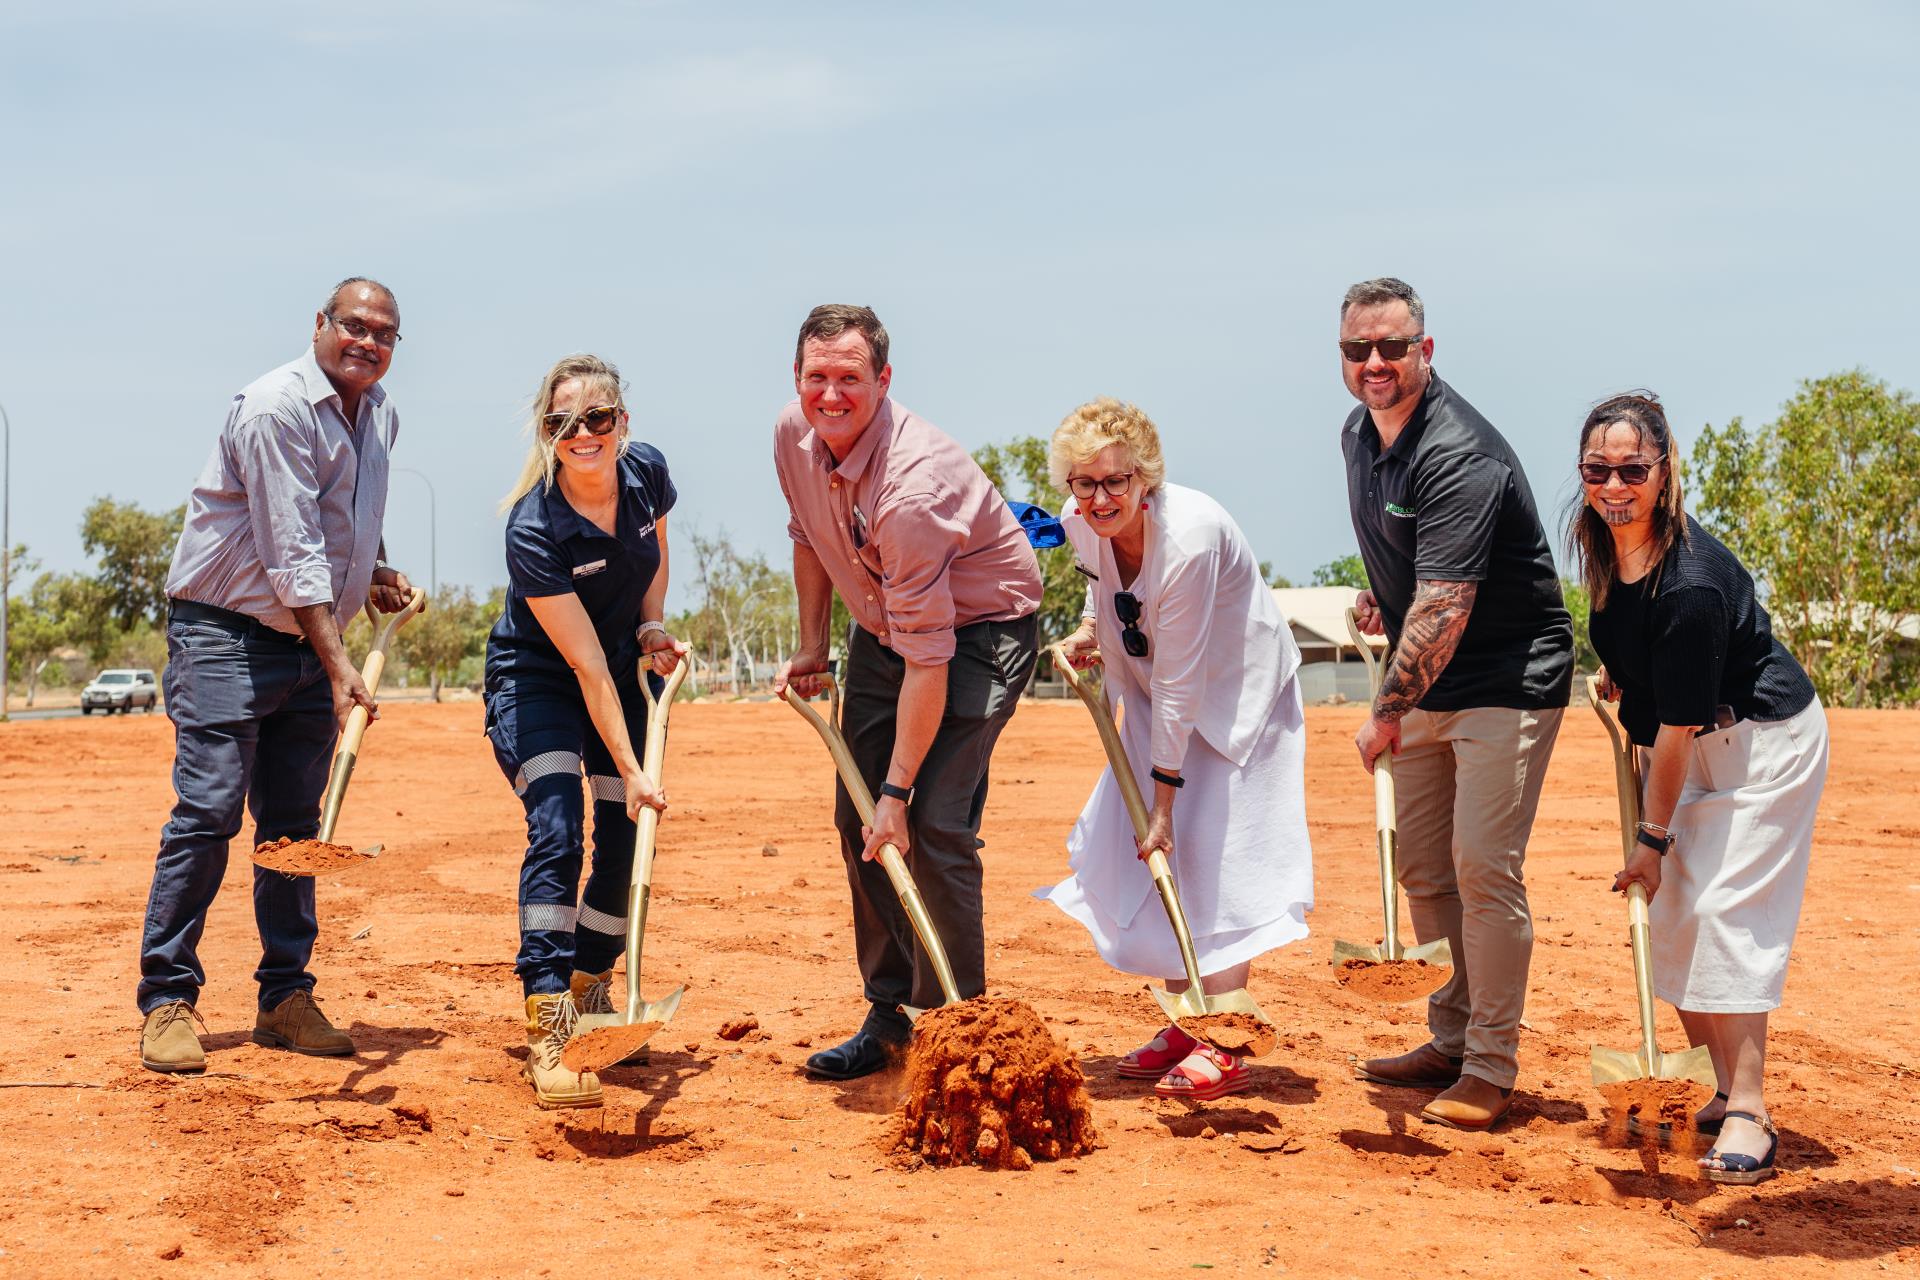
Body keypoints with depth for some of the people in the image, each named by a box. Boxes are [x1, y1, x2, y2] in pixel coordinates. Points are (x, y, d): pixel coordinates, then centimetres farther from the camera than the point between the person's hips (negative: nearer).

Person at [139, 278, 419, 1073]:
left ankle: (285, 998, 13)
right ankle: (167, 1000, -5)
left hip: (311, 642, 8)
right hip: (224, 632, -8)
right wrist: (338, 666, -29)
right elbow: (292, 553, -23)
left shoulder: (380, 415, 11)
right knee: (208, 811, -12)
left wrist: (375, 573, 12)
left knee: (294, 823, 7)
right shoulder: (276, 408, -16)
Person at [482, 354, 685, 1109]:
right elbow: (587, 666, -29)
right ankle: (546, 1036, -23)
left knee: (626, 837, 1)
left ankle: (590, 991, 23)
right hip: (536, 676, -5)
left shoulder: (646, 472, -15)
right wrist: (630, 770, -29)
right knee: (556, 831, -21)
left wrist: (652, 625, -6)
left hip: (629, 670, 6)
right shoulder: (533, 530, -31)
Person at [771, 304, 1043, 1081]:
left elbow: (929, 657, -33)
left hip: (979, 627, -8)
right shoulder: (795, 434, -11)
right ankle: (888, 1014, 16)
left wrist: (897, 791, -30)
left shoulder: (910, 484, -34)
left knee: (934, 825, -17)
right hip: (881, 627, 8)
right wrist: (812, 647, 10)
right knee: (857, 820, 4)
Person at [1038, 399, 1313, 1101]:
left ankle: (1224, 1049, -6)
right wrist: (1087, 631, -7)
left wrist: (1164, 799, -25)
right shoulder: (1082, 524, -10)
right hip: (1162, 706, 8)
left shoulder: (1187, 537, -32)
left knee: (1215, 859, -12)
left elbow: (1180, 680, -28)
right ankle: (1186, 1027, 16)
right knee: (1147, 860, 5)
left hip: (1237, 699, -7)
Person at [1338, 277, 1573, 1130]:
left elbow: (1443, 610, -28)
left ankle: (1490, 1067, -4)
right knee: (1423, 869, 12)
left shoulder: (1459, 457, -24)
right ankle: (1451, 1040, 24)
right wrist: (1377, 593, 8)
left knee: (1483, 867, -13)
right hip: (1424, 682, 9)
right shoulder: (1359, 434, 5)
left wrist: (1386, 714, -22)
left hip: (1508, 681, -9)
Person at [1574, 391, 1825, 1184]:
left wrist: (1654, 836, -18)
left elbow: (1680, 720, -25)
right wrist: (1618, 676, 12)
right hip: (1693, 746, 9)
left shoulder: (1693, 582, -31)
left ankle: (1748, 1117, -14)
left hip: (1764, 744, -9)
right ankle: (1723, 1090, 18)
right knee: (1673, 912, 7)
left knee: (1726, 911, -16)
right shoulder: (1602, 549, -7)